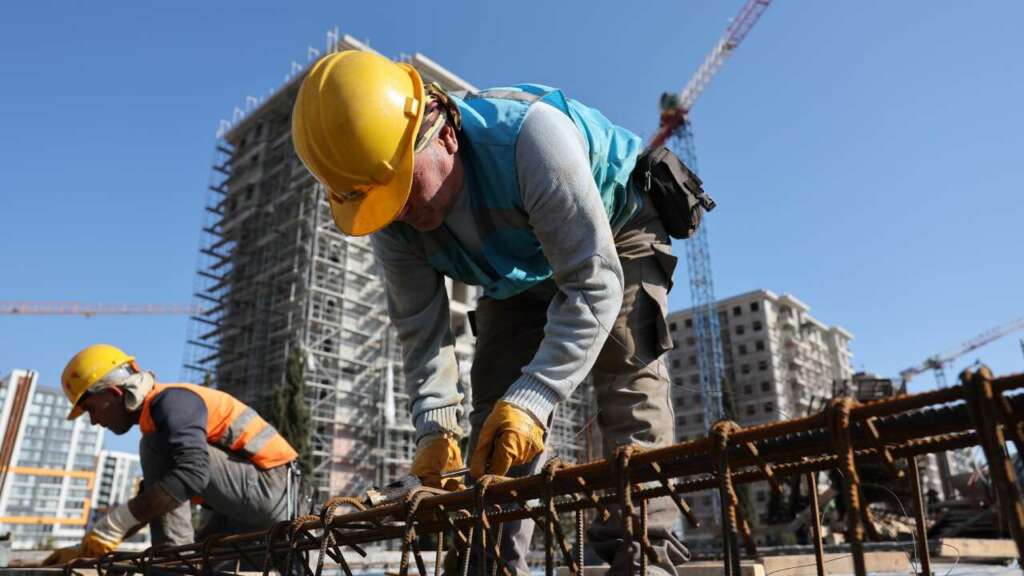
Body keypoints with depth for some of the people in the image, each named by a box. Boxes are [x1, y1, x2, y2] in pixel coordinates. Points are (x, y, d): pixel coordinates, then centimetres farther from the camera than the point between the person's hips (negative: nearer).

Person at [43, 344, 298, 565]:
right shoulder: (156, 414, 19)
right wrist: (88, 548, 18)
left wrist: (115, 522, -27)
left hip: (268, 488, -10)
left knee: (156, 447, -16)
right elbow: (149, 504, 23)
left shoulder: (172, 401, -14)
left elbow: (192, 474, -31)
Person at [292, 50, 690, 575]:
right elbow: (419, 328, -12)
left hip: (614, 235, -5)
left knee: (627, 377, -23)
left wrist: (531, 401, -47)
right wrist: (434, 428, -23)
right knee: (494, 409, -3)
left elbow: (594, 285, -42)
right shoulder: (393, 219, -22)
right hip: (522, 271, 5)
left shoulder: (532, 134, -43)